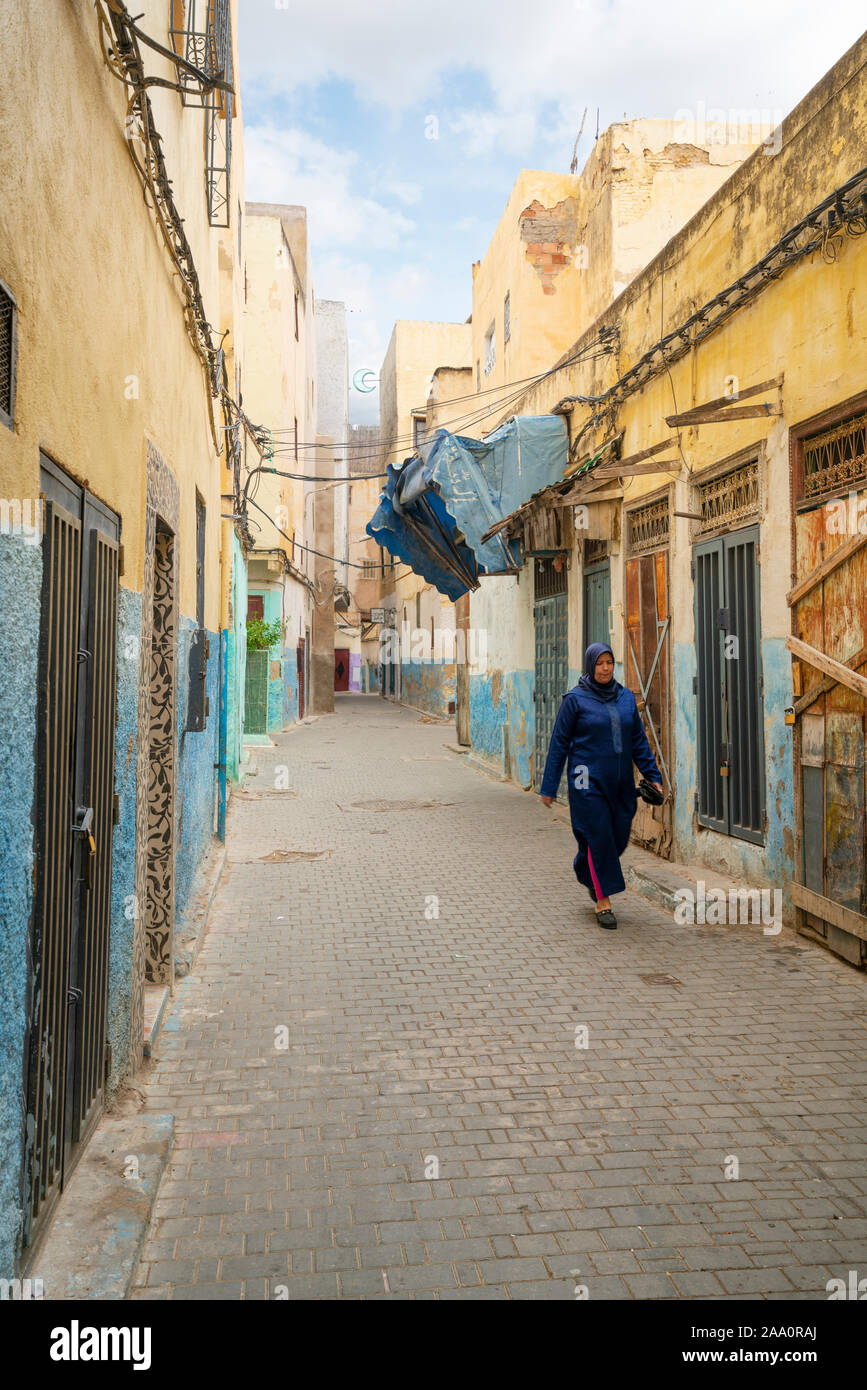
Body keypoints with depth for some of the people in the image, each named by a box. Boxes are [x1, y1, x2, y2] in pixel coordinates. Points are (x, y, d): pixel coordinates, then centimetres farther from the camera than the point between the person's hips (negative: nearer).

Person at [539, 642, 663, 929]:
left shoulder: (626, 697, 9)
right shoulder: (575, 699, -4)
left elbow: (639, 740, 12)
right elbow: (559, 743, -2)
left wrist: (653, 776, 5)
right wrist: (549, 787, -3)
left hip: (620, 783, 5)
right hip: (589, 781, -5)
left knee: (619, 837, 8)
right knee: (598, 836, -5)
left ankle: (586, 873, 37)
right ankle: (602, 902, 7)